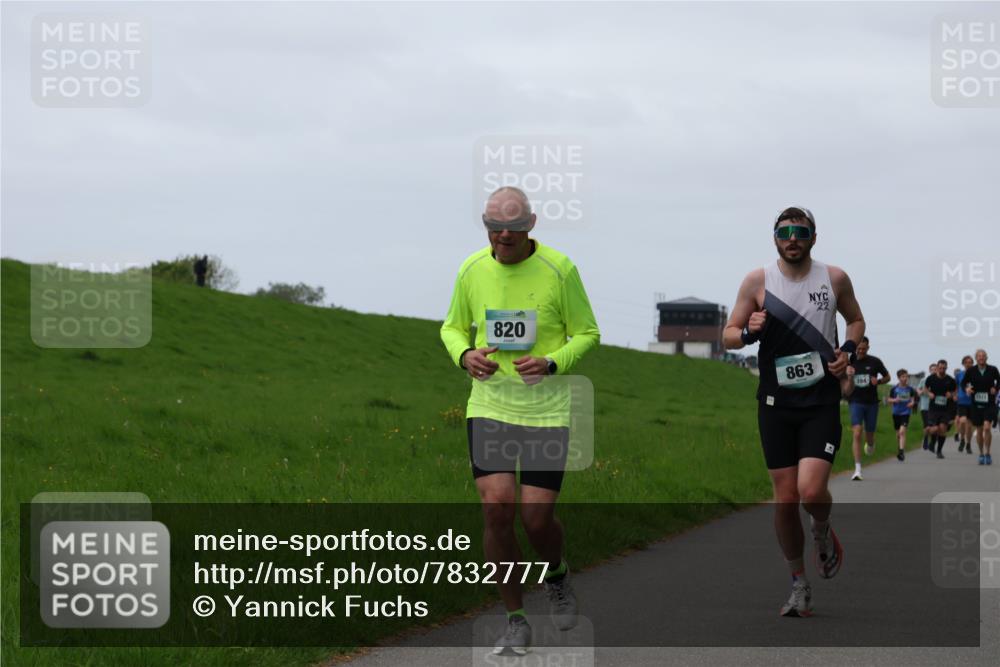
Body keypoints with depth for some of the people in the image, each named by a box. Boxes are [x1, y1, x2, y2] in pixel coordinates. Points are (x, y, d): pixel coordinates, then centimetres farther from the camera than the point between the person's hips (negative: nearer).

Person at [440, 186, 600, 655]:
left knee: (537, 515, -5)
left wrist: (551, 363, -18)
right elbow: (453, 327, 15)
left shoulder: (558, 269, -8)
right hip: (489, 404, 2)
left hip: (546, 409, -2)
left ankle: (557, 577, 32)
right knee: (496, 507, -11)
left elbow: (587, 334, 0)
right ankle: (515, 621, 5)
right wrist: (465, 355, -8)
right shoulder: (472, 270, 1)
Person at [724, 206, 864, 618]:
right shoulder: (758, 281, 0)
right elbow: (728, 336, 5)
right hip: (776, 403, 1)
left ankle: (823, 533, 18)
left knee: (811, 492, -17)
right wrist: (749, 332, -17)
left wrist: (847, 350, -1)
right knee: (785, 500, 2)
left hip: (822, 402, -1)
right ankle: (799, 585, 17)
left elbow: (856, 320, 19)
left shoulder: (834, 278, 3)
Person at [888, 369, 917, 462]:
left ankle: (901, 452, -23)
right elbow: (889, 399, 4)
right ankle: (902, 448, 38)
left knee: (902, 431, -18)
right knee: (898, 433, 13)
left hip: (906, 413, -2)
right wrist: (895, 400, -17)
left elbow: (913, 398, 12)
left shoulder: (910, 389, 0)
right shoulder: (894, 389, -2)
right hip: (896, 413, 2)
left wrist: (912, 403, -10)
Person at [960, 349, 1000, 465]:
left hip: (989, 404, -2)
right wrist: (966, 388, -12)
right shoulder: (971, 371, -2)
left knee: (987, 428, -17)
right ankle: (981, 454, 25)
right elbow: (964, 382, 9)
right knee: (979, 431, 9)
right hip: (976, 404, 2)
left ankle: (987, 453, -4)